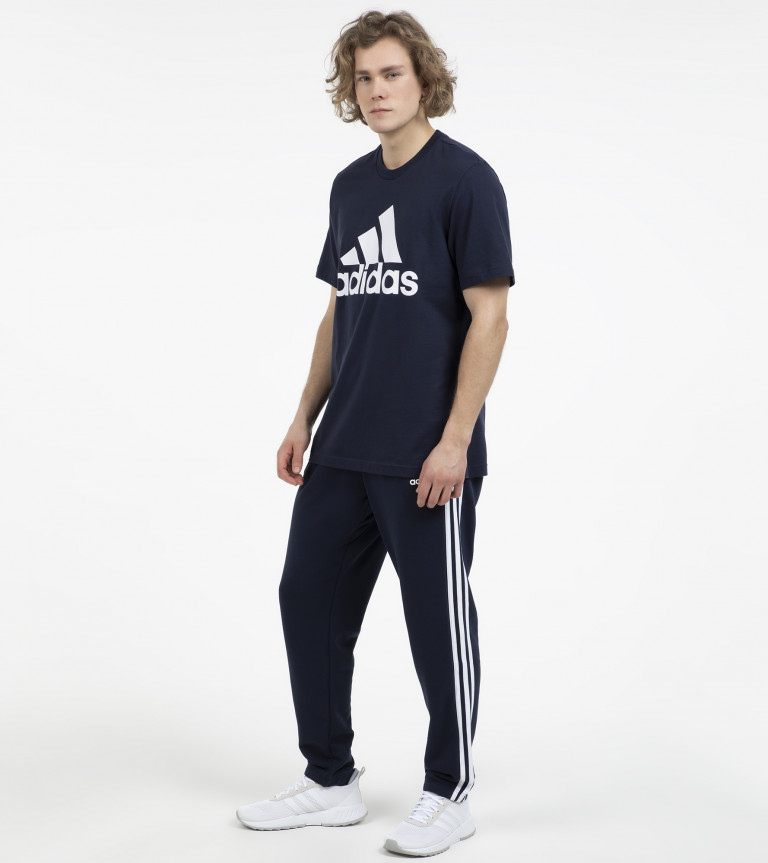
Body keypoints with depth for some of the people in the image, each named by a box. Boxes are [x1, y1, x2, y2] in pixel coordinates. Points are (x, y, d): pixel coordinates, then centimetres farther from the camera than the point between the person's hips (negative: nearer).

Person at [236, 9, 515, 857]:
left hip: (424, 458, -7)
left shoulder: (465, 178, -7)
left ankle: (449, 794, 21)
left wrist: (454, 441, -17)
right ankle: (330, 781, 27)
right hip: (343, 449, 8)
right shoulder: (351, 185, 14)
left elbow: (489, 318, -12)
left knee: (437, 621, 3)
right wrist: (304, 418, 15)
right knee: (309, 597, 11)